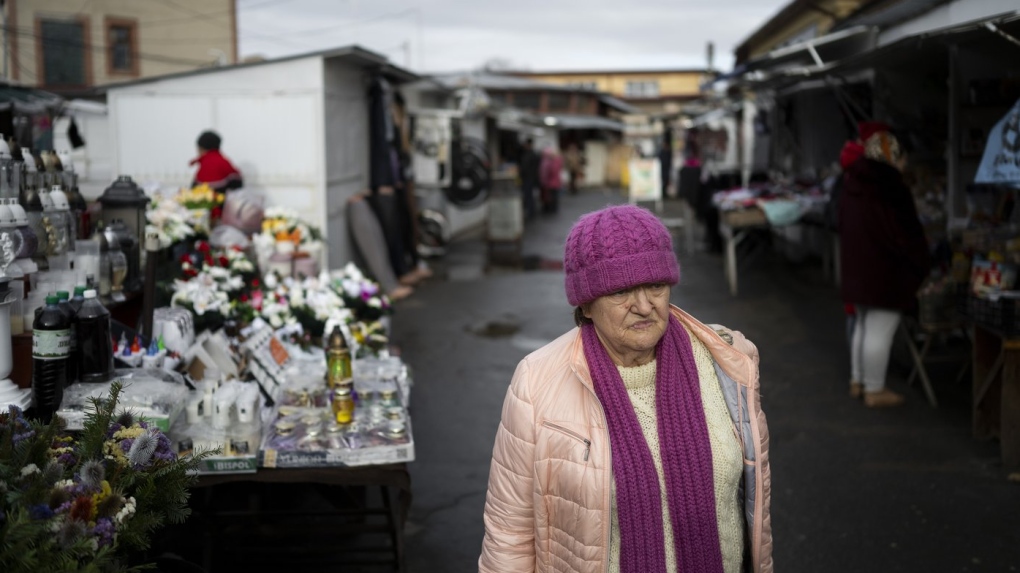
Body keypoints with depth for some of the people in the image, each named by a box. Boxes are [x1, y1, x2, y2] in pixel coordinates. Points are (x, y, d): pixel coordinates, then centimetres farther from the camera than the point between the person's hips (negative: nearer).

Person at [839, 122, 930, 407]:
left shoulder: (851, 184, 4)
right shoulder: (890, 187, -20)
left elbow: (844, 227, 12)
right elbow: (907, 231, -17)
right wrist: (924, 265, -6)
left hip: (856, 266, 9)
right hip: (886, 271, -8)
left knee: (863, 326, 20)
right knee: (880, 332, 0)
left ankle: (857, 381, 29)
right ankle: (875, 390, 7)